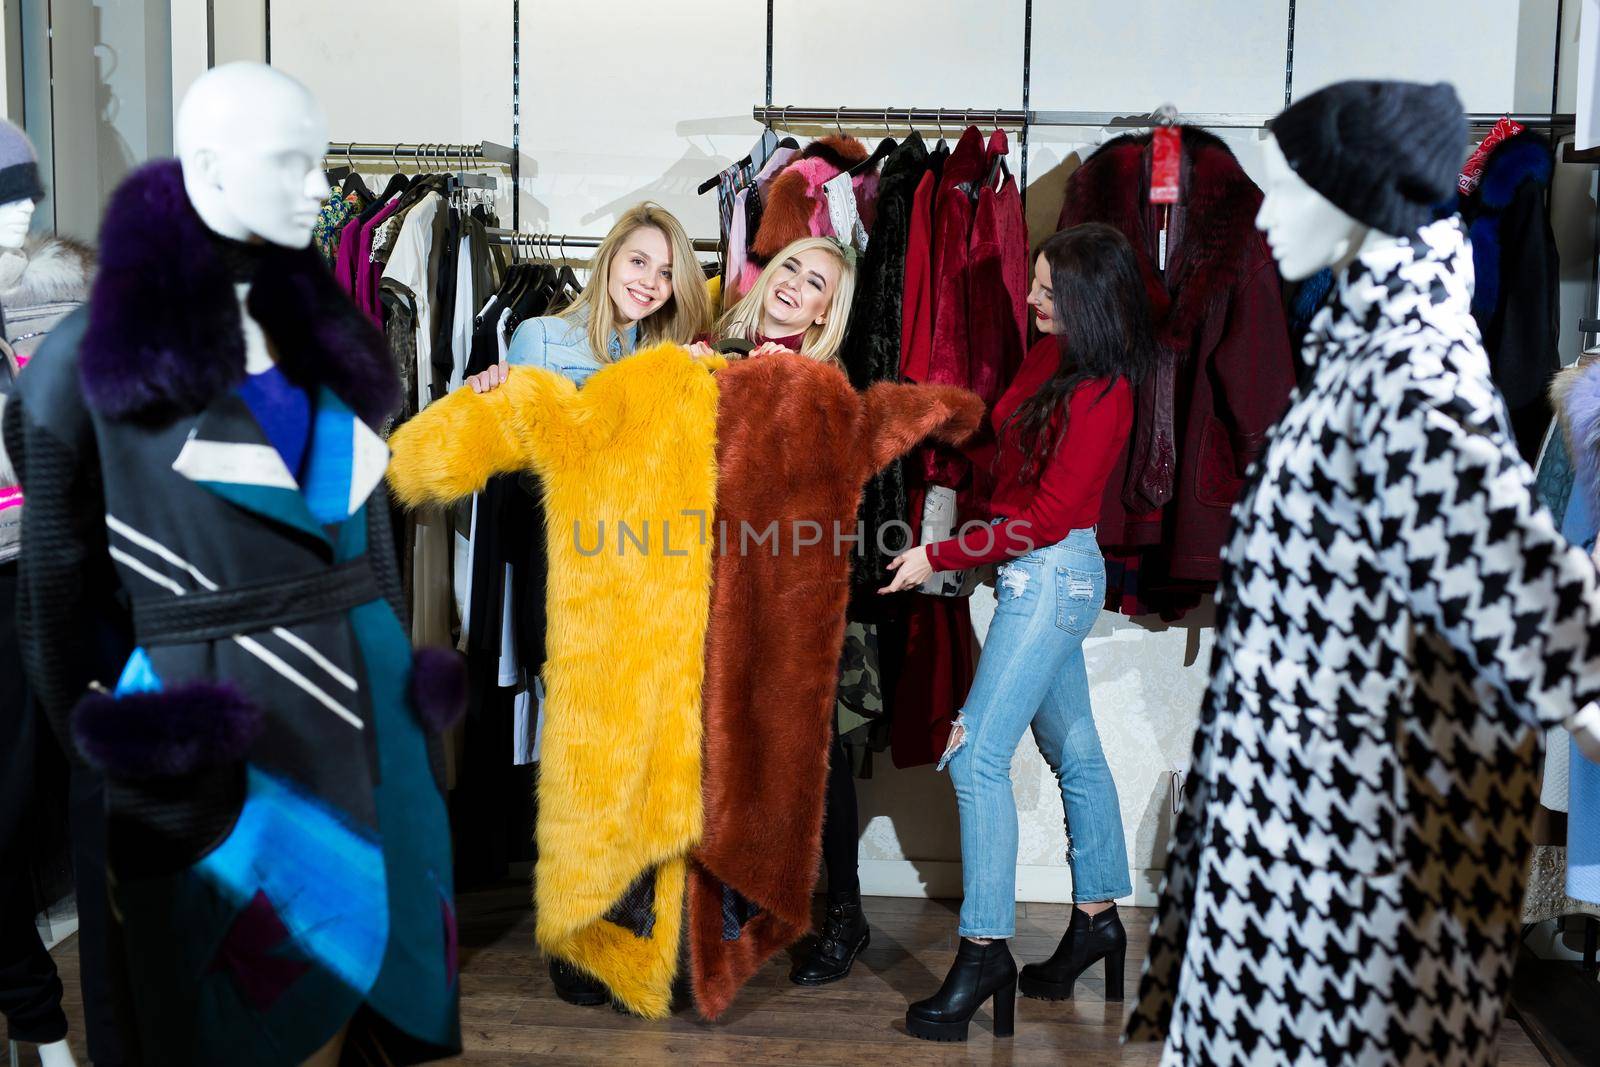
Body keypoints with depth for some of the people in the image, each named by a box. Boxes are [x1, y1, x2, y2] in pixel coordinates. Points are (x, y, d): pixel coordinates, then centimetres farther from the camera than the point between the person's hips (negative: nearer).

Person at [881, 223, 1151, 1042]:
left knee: (977, 756, -12)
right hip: (1037, 575, 9)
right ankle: (1097, 918, 29)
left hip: (1052, 576, -9)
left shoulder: (1101, 394, -19)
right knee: (1075, 751, 16)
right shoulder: (1050, 357, 7)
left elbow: (1048, 517, -21)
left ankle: (984, 949, -5)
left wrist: (939, 558, -17)